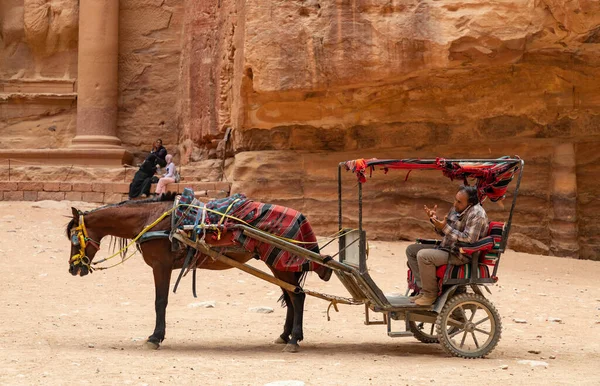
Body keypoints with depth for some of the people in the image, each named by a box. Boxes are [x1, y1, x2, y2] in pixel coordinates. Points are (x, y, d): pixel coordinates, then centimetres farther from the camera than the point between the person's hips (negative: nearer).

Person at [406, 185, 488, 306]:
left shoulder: (476, 214, -19)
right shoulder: (456, 208, 10)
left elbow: (469, 240, -26)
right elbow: (444, 233, 18)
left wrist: (445, 228, -27)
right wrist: (435, 219, -1)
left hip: (461, 255, -10)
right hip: (446, 247, 10)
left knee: (423, 255, -28)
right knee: (411, 250, 8)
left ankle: (430, 294, -15)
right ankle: (423, 288, 1)